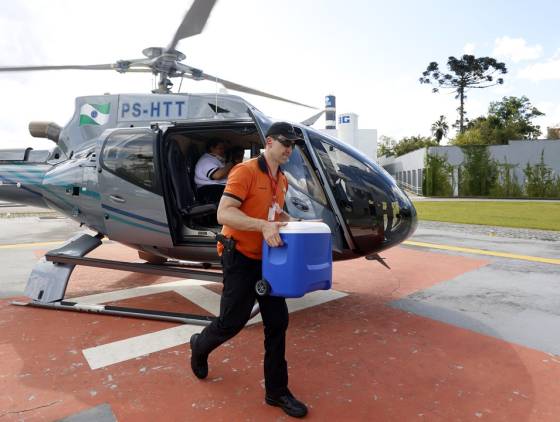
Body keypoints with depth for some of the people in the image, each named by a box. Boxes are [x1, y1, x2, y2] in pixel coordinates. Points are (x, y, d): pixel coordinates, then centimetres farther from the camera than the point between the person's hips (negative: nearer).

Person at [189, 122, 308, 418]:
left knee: (277, 322, 8)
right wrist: (263, 226, -35)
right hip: (241, 259, -7)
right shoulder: (245, 171, -16)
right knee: (231, 322, 5)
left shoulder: (282, 180, 9)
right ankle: (199, 346, 41)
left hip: (266, 260, 8)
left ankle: (276, 391, 24)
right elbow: (223, 214, -24)